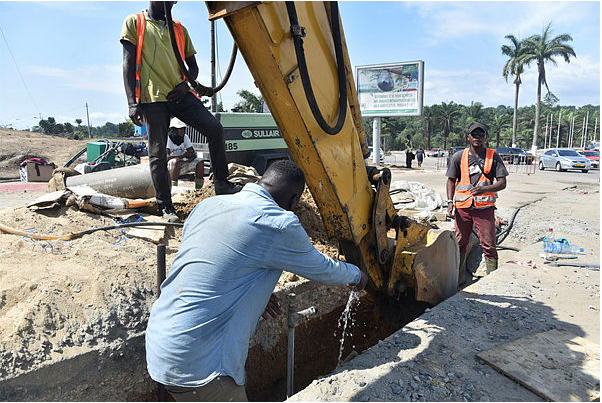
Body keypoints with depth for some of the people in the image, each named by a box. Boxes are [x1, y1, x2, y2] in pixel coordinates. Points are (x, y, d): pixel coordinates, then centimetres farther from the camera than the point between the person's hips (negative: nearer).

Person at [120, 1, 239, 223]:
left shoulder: (179, 29, 21)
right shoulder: (134, 22, 10)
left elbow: (193, 65, 22)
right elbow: (128, 63, 1)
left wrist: (186, 83, -3)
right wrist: (132, 103, -10)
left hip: (180, 95, 3)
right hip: (152, 98, -3)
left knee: (215, 128, -14)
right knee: (157, 153, -2)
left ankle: (221, 183, -2)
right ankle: (165, 207, 7)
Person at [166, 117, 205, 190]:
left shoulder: (185, 137, 3)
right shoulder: (168, 139, -13)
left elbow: (194, 154, -2)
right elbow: (166, 157, -25)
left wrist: (187, 160, -24)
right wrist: (183, 155, -30)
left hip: (182, 166, 5)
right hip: (170, 167, -5)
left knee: (200, 162, -14)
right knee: (176, 162, -37)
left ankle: (198, 188, -10)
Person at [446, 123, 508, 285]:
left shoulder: (493, 157, 4)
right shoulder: (459, 157, 6)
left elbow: (502, 183, -1)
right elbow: (451, 180, 12)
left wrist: (484, 189, -20)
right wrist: (450, 202, -1)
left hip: (485, 208, -1)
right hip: (463, 208, 2)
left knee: (489, 246, -1)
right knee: (460, 244, 9)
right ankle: (458, 279, 21)